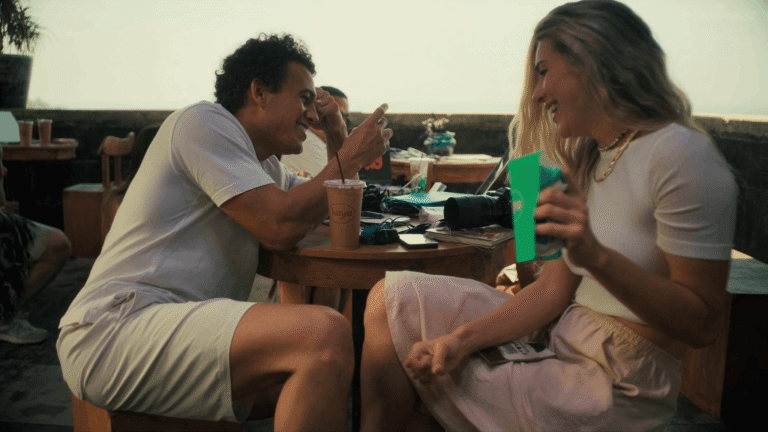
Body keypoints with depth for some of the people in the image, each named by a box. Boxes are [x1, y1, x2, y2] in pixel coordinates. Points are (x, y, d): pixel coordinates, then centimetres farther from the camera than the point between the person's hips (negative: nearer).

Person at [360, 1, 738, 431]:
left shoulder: (680, 156, -18)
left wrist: (597, 256, -33)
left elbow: (701, 324, -18)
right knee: (393, 298, 2)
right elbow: (556, 287, 2)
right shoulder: (589, 159, 8)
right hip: (559, 337, 7)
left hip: (615, 391, -7)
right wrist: (464, 338, -11)